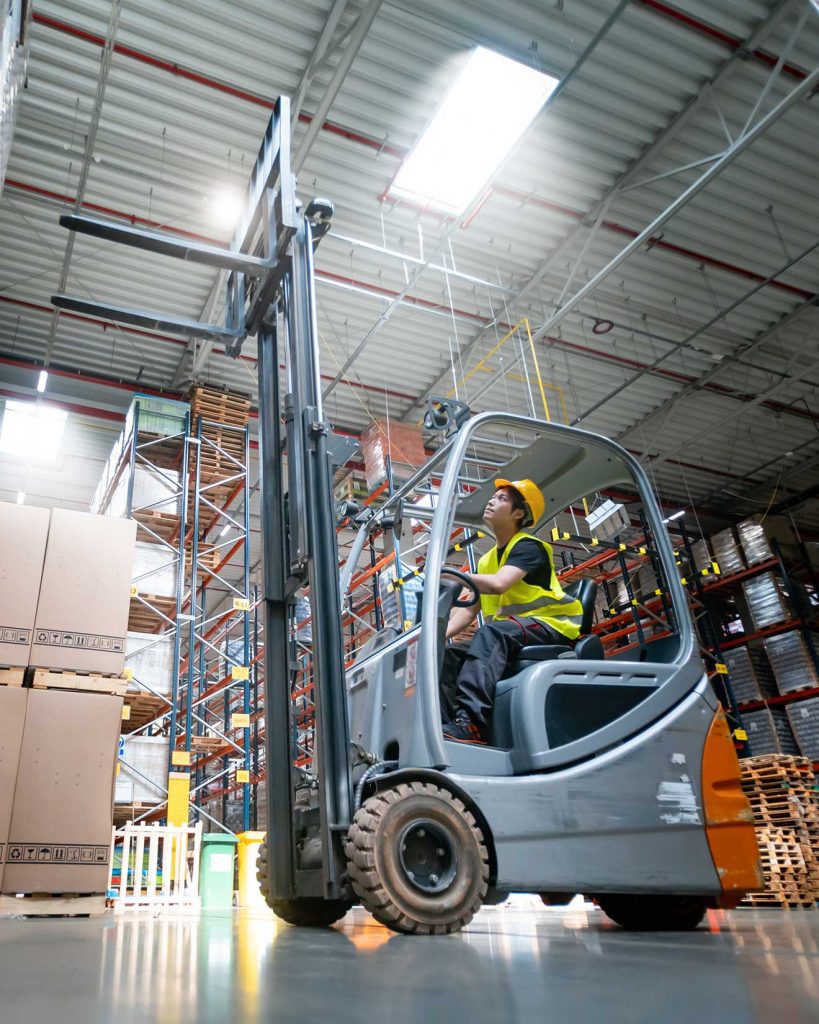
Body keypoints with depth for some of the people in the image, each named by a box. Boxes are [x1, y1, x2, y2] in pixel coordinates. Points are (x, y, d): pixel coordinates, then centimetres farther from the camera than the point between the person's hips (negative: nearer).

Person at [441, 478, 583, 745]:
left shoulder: (528, 546, -4)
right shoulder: (487, 560, 19)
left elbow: (498, 584, -23)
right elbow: (468, 608, 10)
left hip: (549, 624, -7)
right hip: (511, 630, 8)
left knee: (491, 633, -36)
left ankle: (470, 722, -49)